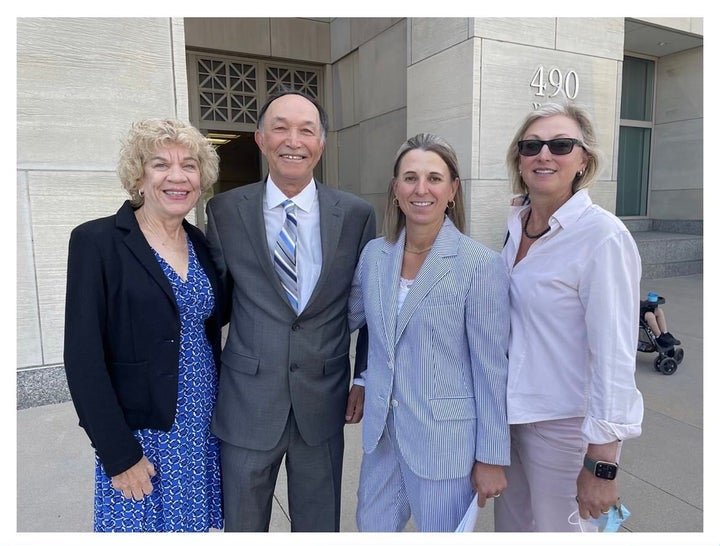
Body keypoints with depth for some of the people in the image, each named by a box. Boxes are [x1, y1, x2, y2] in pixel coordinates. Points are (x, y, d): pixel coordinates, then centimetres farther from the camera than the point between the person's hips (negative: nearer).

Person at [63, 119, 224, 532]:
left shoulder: (201, 242, 3)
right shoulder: (96, 241, -13)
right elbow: (84, 358, -14)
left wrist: (221, 414, 9)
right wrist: (119, 454, -13)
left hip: (206, 428, 5)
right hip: (141, 435, -5)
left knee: (198, 522, 19)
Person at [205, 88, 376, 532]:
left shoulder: (356, 214, -5)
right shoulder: (225, 211, -5)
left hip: (324, 400, 1)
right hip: (247, 400, 0)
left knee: (320, 526, 21)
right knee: (242, 526, 20)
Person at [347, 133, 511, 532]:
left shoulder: (481, 264, -15)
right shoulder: (374, 254, -1)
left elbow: (491, 369, -11)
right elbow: (349, 319, 14)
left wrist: (492, 457, -7)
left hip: (446, 439, -4)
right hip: (382, 431, 5)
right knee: (372, 528, 21)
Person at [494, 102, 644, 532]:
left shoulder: (603, 236, -19)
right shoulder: (516, 225, 3)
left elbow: (614, 355, -20)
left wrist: (602, 465, -18)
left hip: (565, 422, -6)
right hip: (514, 410, 7)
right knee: (510, 523, 22)